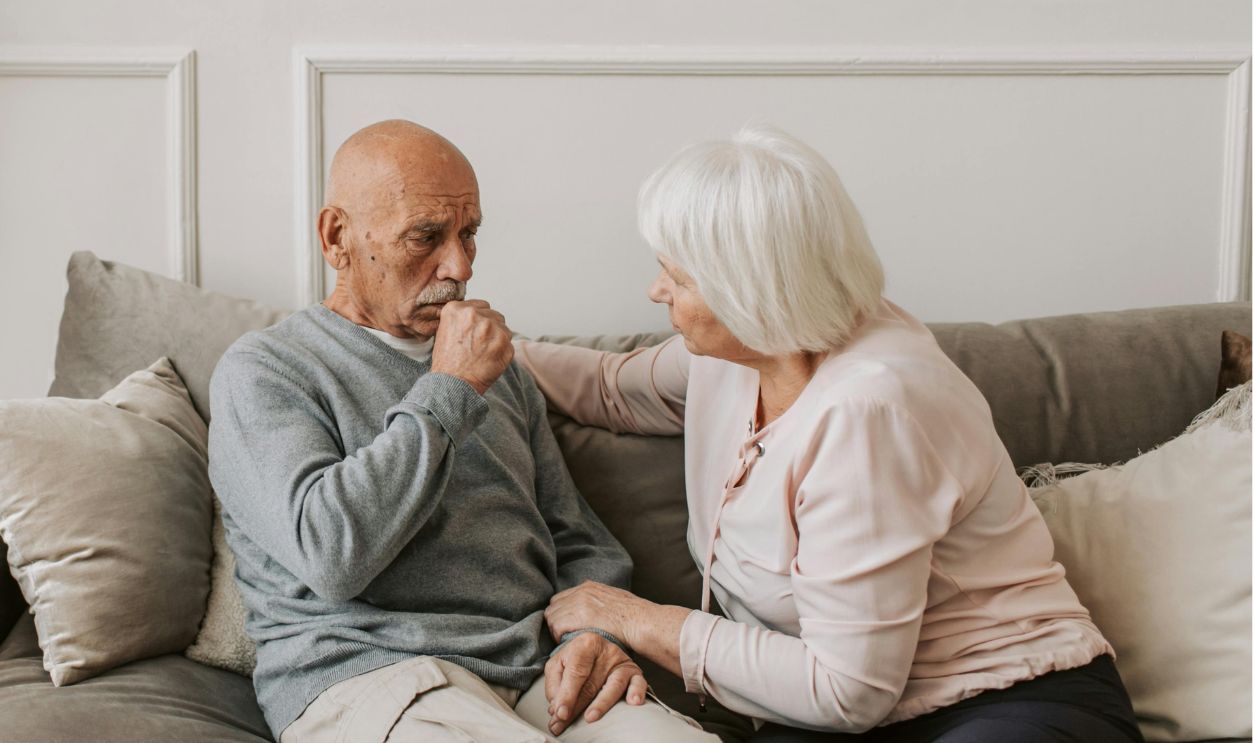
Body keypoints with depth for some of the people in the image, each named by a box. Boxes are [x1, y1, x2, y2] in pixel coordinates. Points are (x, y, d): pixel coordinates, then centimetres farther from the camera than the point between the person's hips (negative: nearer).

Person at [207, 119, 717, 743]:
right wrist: (447, 391, -9)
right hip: (369, 674, -5)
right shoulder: (262, 371, 3)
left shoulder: (498, 370, 23)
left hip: (536, 673, 5)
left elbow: (579, 542, 23)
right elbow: (330, 552, -15)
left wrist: (594, 635, 1)